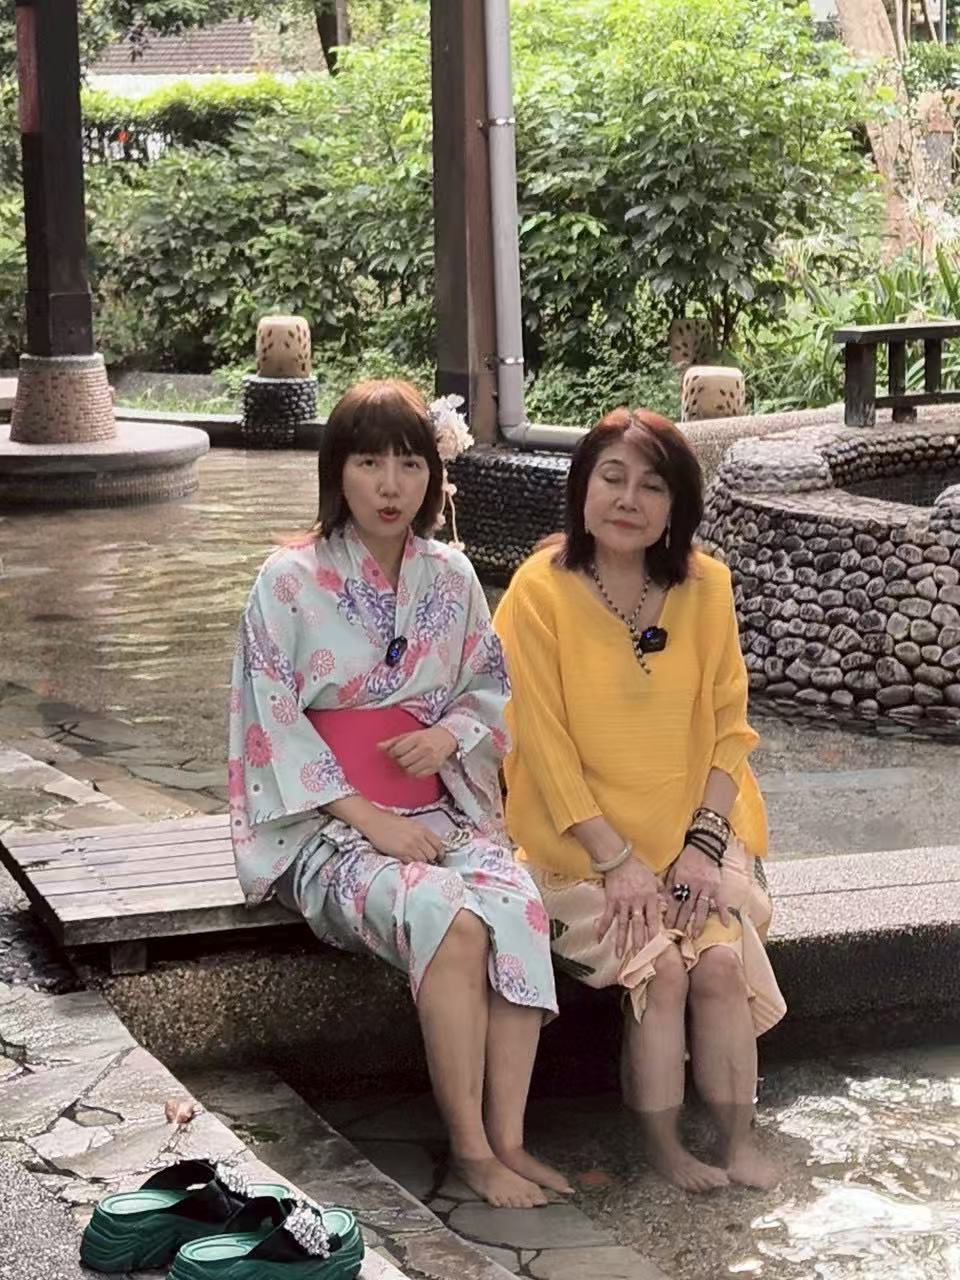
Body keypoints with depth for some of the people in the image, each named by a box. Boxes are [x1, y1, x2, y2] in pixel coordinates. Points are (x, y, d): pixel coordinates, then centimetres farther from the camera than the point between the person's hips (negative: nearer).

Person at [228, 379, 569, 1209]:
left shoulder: (450, 576, 7)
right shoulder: (291, 581, -6)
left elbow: (491, 688, 17)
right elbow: (274, 726, -8)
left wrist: (452, 731, -7)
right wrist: (368, 817, -16)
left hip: (440, 810, 4)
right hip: (326, 823, -4)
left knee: (518, 904, -28)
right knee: (447, 918, -33)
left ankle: (509, 1138, -23)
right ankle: (470, 1148, -21)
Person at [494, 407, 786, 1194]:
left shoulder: (705, 588, -1)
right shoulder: (541, 592, -10)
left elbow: (730, 726, 2)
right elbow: (546, 745, -11)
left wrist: (703, 843, -9)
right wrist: (619, 861, -16)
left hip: (695, 833, 3)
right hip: (584, 843, -3)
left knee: (721, 959, -20)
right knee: (659, 966, -22)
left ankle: (739, 1143, -5)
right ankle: (666, 1150, -4)